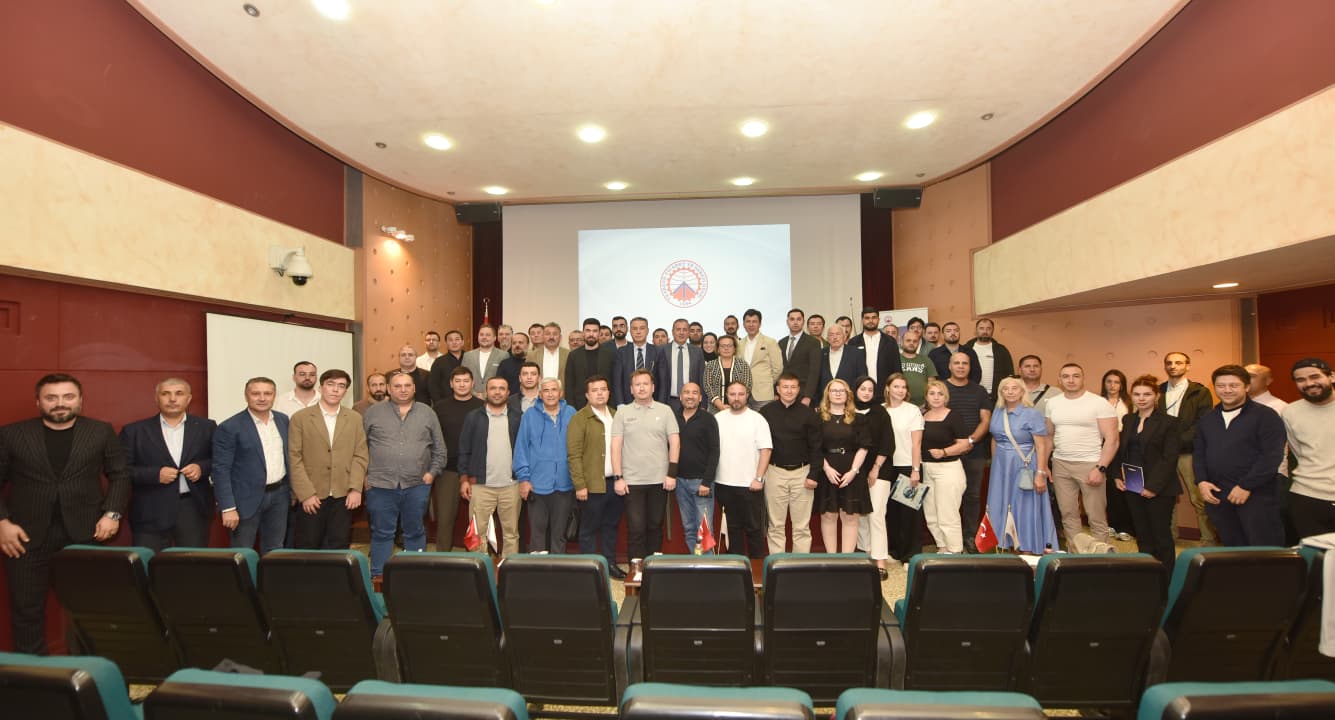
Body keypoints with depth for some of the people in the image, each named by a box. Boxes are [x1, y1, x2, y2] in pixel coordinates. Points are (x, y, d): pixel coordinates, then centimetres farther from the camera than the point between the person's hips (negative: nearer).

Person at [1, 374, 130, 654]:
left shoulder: (101, 431, 3)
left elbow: (120, 475, 5)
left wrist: (112, 513, -6)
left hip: (86, 531, 0)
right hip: (27, 533, 1)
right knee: (26, 608, 9)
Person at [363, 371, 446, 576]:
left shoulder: (427, 413, 8)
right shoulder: (373, 412, 5)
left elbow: (439, 448, 10)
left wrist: (433, 472, 1)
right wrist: (363, 474, 0)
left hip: (417, 485, 1)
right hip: (380, 485, -1)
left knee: (415, 532, 11)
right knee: (381, 533, 7)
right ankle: (378, 575, 19)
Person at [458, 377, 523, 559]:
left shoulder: (516, 418, 5)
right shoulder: (473, 417, 3)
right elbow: (464, 450, 4)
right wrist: (464, 479, -2)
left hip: (510, 485, 1)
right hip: (480, 485, -1)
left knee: (511, 532, 8)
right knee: (478, 532, 5)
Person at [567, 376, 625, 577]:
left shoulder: (616, 416, 11)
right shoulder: (579, 419, -6)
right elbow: (574, 455, -10)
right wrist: (579, 485, -14)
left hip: (615, 482, 5)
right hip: (592, 484, -5)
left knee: (611, 526, 15)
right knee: (589, 528, 6)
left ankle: (610, 563, 28)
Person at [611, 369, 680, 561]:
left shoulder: (665, 410, 5)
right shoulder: (623, 412, 4)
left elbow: (675, 442, 2)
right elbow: (616, 446, 0)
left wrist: (672, 473, -5)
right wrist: (618, 477, -6)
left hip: (659, 480, 1)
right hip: (631, 481, -1)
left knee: (655, 526, 12)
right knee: (636, 528, 1)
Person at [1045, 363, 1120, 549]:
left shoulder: (1099, 403, -5)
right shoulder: (1052, 403, 8)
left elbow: (1111, 439, -8)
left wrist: (1101, 468, -14)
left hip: (1089, 464, -4)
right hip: (1060, 464, 4)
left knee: (1097, 517, 1)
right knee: (1068, 514, 10)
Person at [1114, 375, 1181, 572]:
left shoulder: (1168, 422, -7)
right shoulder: (1128, 420, 10)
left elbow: (1169, 458, -12)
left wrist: (1153, 486, -17)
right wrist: (1118, 476, 3)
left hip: (1159, 489, -5)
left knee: (1161, 535, 3)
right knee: (1142, 536, 11)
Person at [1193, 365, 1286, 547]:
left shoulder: (1266, 416, -3)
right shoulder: (1207, 419, 13)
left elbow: (1272, 455, -11)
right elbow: (1198, 453, 14)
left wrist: (1246, 486, -15)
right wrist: (1201, 481, -1)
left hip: (1256, 495, -5)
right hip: (1215, 495, 5)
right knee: (1232, 550, 12)